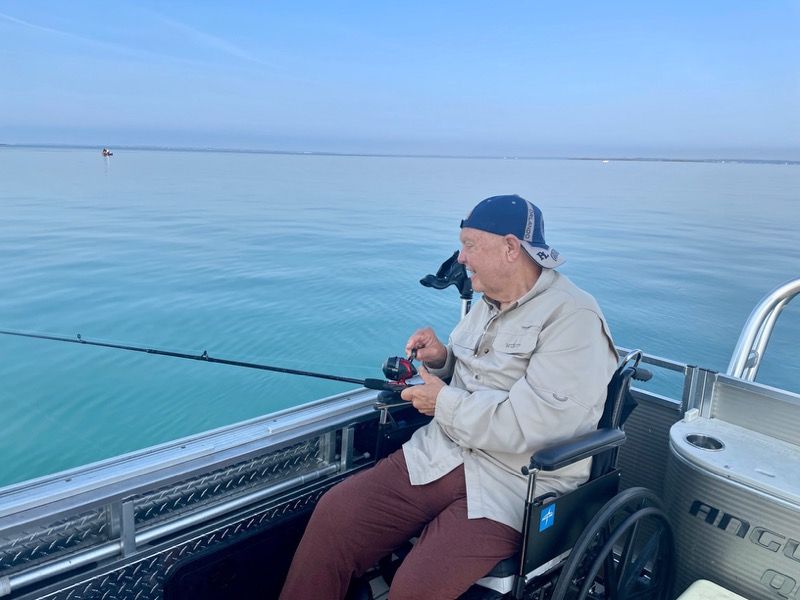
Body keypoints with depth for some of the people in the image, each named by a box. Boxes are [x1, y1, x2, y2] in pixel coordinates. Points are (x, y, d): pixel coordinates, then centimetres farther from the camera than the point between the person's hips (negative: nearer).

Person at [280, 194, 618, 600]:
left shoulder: (575, 321, -15)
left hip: (515, 486, -7)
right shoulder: (489, 302, 11)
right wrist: (440, 358, 2)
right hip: (440, 457, 7)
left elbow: (530, 427, -24)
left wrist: (444, 404, -13)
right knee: (334, 513, -10)